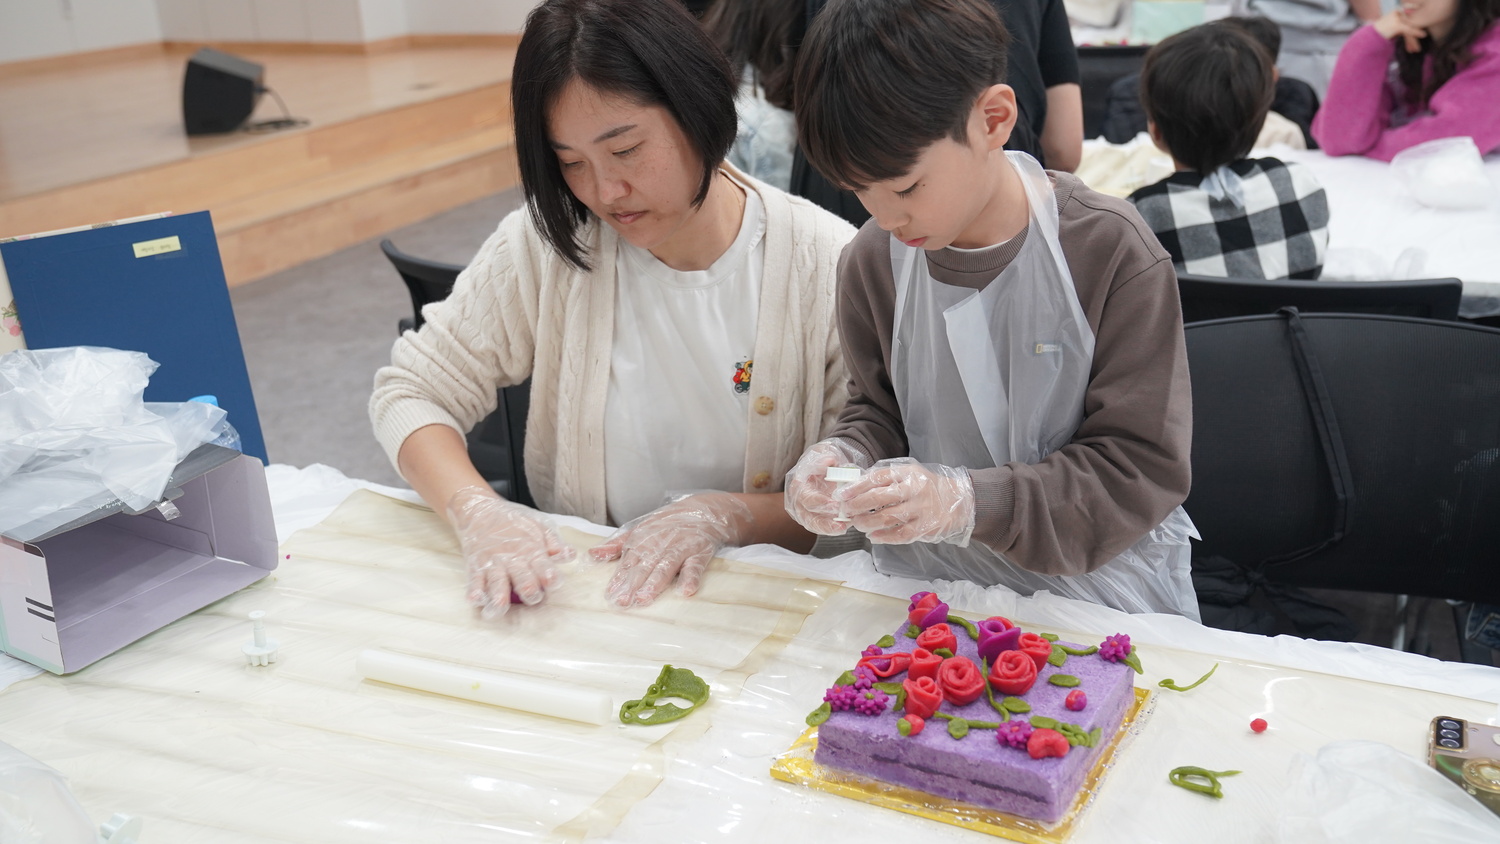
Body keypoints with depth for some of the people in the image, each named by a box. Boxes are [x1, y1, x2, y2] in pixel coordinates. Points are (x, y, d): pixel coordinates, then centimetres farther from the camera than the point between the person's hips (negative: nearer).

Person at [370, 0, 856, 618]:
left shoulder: (824, 264, -11)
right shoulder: (544, 247, -5)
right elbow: (411, 392, -1)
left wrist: (725, 515, -23)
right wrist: (477, 511, -20)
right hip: (570, 591, 2)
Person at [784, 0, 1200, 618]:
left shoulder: (1111, 252, -15)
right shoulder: (873, 259, -3)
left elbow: (1143, 467, -15)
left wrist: (967, 502, -28)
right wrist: (845, 459, -13)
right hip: (926, 581, 4)